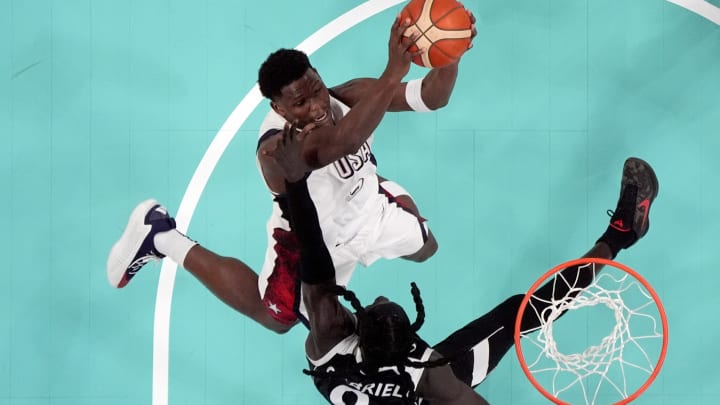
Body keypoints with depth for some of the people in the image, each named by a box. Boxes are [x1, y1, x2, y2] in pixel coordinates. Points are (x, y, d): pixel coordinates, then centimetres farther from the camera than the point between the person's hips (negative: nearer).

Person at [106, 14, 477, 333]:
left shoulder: (347, 98, -30)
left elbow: (431, 98, -32)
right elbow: (345, 140, -66)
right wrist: (393, 72, -73)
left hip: (368, 206, 5)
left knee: (425, 249, 25)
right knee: (274, 318, 20)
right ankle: (162, 238, 25)